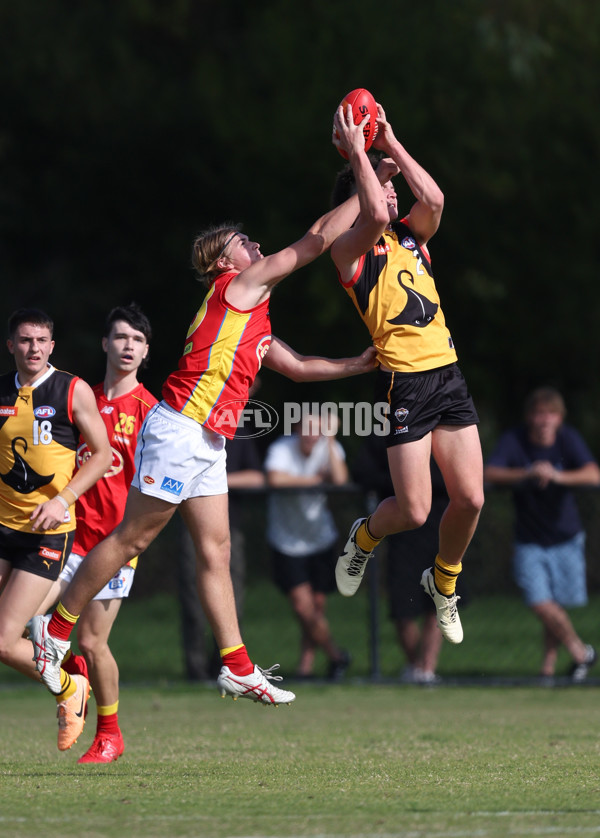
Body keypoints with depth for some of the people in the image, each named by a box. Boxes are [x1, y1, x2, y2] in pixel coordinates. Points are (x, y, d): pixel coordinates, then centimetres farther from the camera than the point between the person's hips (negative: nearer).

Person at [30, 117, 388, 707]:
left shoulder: (254, 321, 23)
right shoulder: (238, 285, -4)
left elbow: (298, 366, 33)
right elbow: (318, 240, -6)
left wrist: (361, 364, 28)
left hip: (206, 442, 10)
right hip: (180, 428, -10)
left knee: (214, 550, 6)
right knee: (132, 537, -6)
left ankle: (237, 669, 4)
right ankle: (56, 627, 3)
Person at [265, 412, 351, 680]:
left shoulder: (330, 449, -4)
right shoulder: (281, 449, -14)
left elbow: (340, 479, -22)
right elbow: (274, 479, -33)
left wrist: (330, 442, -21)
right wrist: (315, 479, -20)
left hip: (321, 539, 3)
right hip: (287, 543, -3)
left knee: (317, 605, 2)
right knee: (302, 606, -10)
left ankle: (306, 665, 16)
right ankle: (336, 655, 10)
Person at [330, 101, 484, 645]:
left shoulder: (411, 236, 15)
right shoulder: (349, 249, -2)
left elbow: (434, 199, -4)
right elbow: (375, 216, -23)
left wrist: (390, 144, 1)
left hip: (447, 373, 6)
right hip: (403, 381, -6)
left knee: (470, 498, 1)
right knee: (414, 511, -6)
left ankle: (444, 582, 27)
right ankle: (364, 539, 28)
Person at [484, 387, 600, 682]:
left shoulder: (568, 439, -10)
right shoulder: (514, 440, -11)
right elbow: (489, 473, -24)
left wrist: (558, 476, -42)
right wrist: (526, 474, -39)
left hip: (565, 538, 0)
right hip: (529, 543, 0)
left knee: (557, 605, 2)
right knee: (540, 604, -10)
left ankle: (549, 665, 23)